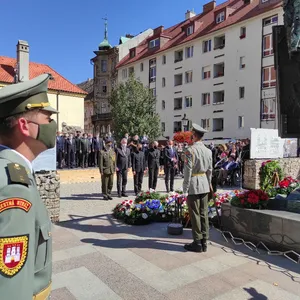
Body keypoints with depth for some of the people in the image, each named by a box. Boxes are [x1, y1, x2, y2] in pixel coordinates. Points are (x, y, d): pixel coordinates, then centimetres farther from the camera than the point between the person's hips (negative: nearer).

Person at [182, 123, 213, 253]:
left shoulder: (190, 150, -14)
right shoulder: (208, 151, 6)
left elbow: (188, 171, -15)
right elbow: (210, 170, 11)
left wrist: (185, 188, -10)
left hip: (193, 185, -6)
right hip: (205, 184, 7)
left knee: (195, 214, 2)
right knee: (204, 213, 11)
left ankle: (197, 243, 10)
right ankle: (204, 242, 19)